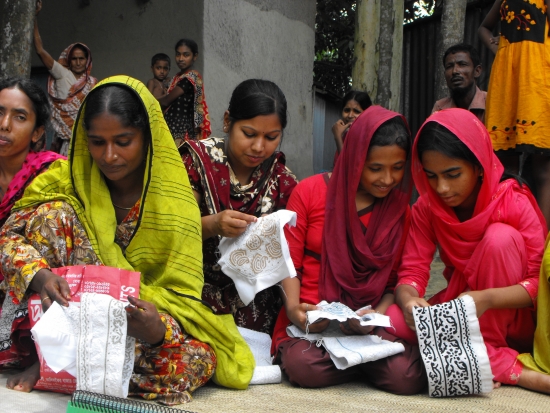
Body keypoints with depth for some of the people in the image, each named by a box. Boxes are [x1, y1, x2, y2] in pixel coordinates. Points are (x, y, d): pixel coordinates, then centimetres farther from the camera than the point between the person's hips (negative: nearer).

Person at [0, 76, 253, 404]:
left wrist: (157, 329, -37)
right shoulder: (69, 178, -5)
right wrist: (39, 276, -34)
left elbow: (180, 293, -13)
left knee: (195, 361, -32)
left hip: (142, 314, -1)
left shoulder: (173, 200, -13)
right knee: (53, 214, -19)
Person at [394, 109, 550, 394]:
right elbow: (412, 272, -10)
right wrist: (408, 299, -35)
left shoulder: (514, 202, -17)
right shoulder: (426, 209, -5)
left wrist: (486, 299, -40)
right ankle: (504, 367, -27)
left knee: (500, 236, -30)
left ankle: (485, 355, -23)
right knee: (392, 321, -26)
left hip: (509, 317, -3)